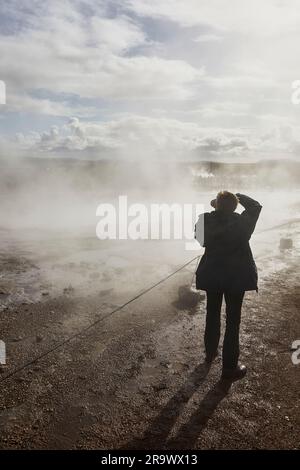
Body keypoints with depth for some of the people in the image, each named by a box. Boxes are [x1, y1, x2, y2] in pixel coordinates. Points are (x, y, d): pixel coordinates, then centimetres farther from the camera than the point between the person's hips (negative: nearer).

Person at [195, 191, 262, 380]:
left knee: (212, 316, 20)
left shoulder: (206, 220, -12)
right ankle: (230, 367, 15)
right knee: (233, 321, 7)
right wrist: (238, 196, 8)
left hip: (211, 276, 3)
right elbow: (256, 206, 2)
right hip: (236, 277, -3)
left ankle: (210, 354, 39)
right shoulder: (242, 222, -16)